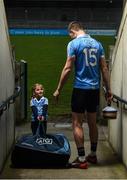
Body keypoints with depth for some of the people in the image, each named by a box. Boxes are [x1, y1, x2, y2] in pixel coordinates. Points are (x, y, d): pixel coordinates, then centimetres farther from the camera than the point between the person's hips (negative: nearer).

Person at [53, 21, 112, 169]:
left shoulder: (74, 43, -7)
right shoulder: (97, 43, 9)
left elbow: (68, 69, -12)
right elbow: (104, 68, 8)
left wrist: (58, 90, -5)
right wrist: (108, 90, 12)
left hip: (80, 88, -6)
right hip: (95, 89, 6)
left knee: (77, 124, 0)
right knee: (92, 122, 15)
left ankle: (81, 159, -1)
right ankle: (93, 155, 24)